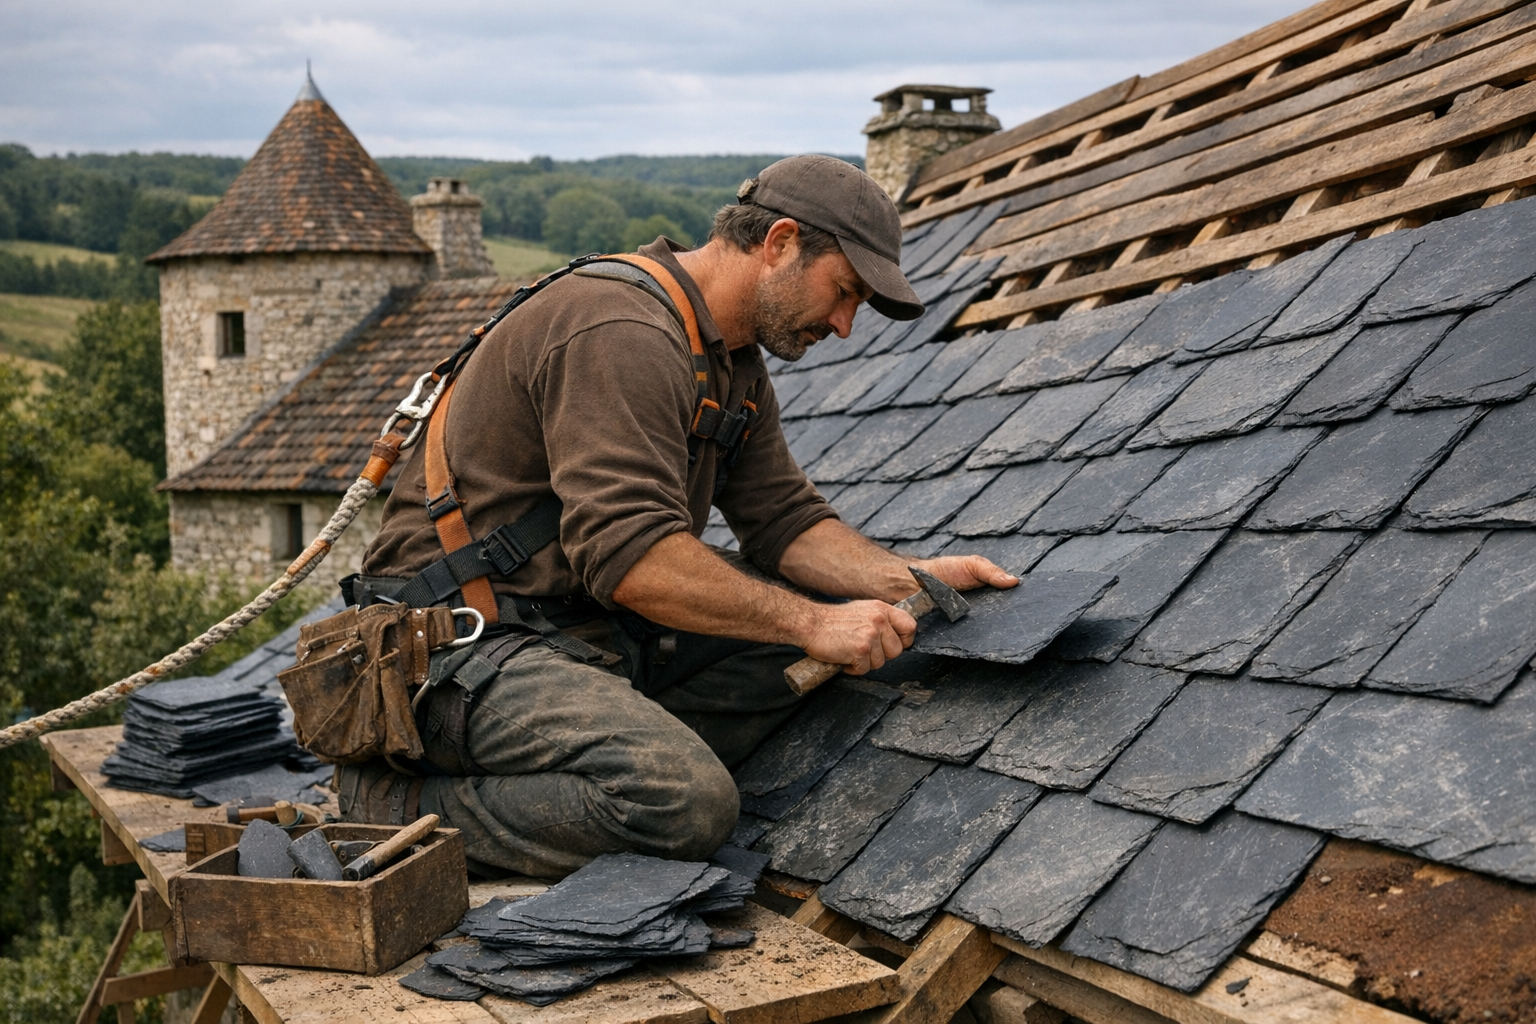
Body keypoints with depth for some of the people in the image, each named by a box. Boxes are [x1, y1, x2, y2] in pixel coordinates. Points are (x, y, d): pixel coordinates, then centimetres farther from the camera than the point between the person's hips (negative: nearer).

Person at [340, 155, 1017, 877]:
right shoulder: (621, 334, -21)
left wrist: (909, 582, -4)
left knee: (800, 608, 1)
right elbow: (630, 555, -30)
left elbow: (784, 519, 12)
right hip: (466, 641, -10)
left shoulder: (733, 361, 14)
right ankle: (401, 806, -12)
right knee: (688, 805, -29)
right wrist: (813, 623, -26)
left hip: (593, 627, 10)